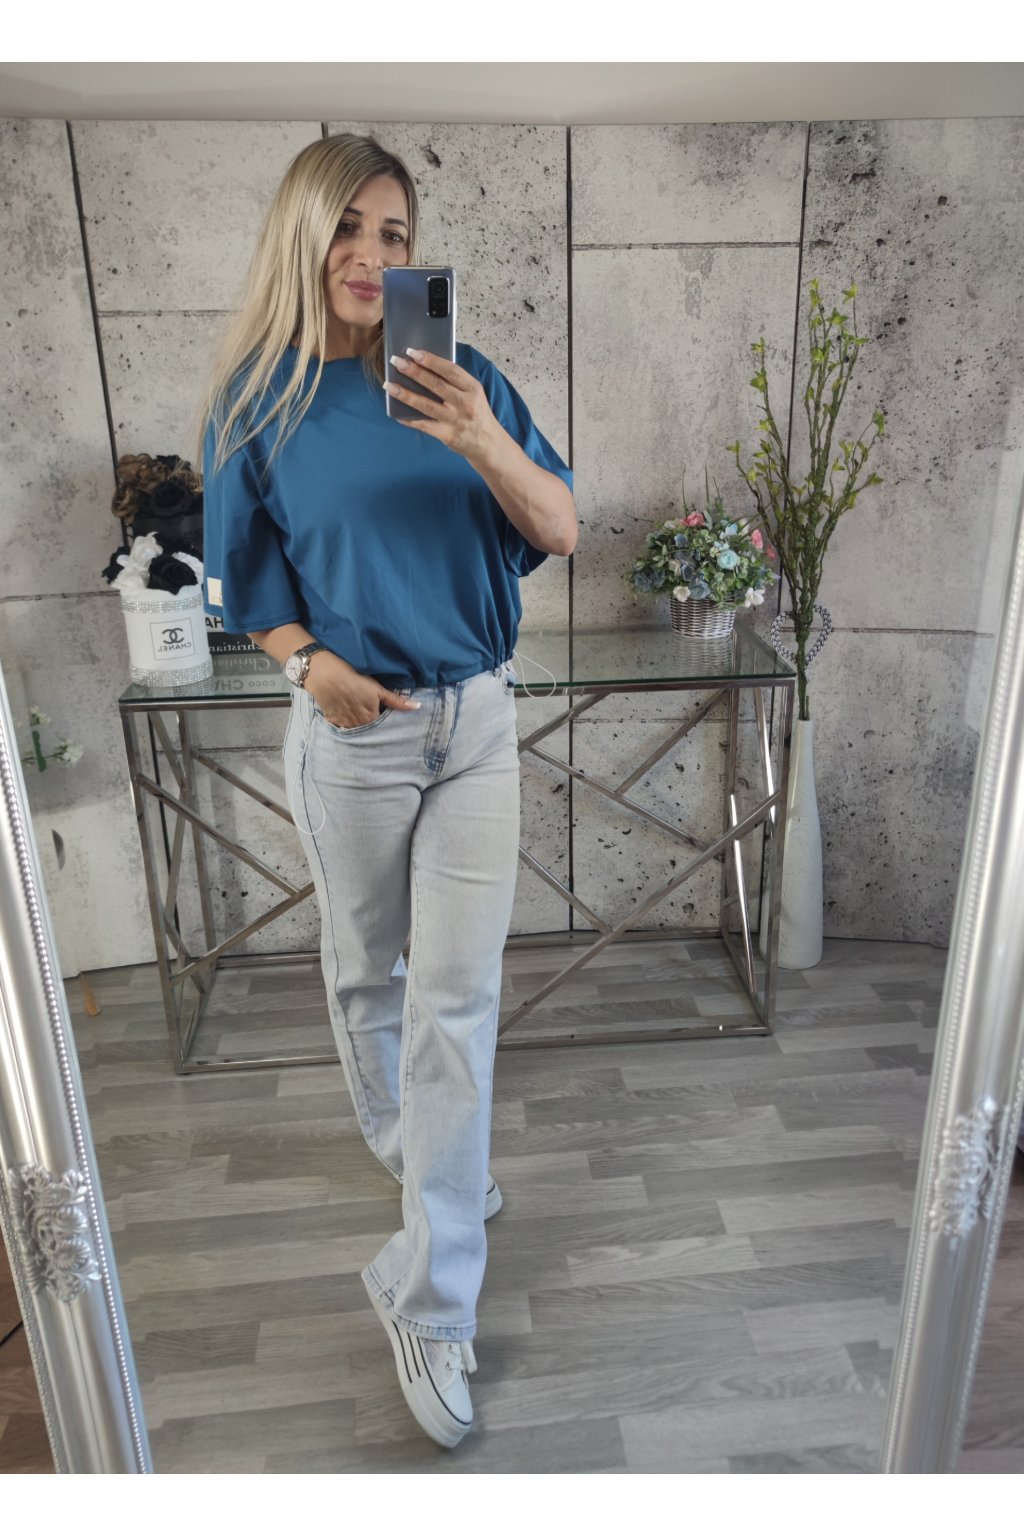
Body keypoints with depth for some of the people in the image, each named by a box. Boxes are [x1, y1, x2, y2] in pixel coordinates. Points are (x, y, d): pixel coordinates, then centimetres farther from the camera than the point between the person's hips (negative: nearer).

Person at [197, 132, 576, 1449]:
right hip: (353, 731, 0)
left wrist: (486, 442, -26)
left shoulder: (462, 377, 0)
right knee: (365, 967, 16)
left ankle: (428, 1295, 19)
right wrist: (311, 662, -15)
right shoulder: (256, 401, -2)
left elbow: (561, 531, -7)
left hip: (477, 717, 1)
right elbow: (246, 581, 4)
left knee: (458, 993, 1)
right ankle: (399, 1133, 49)